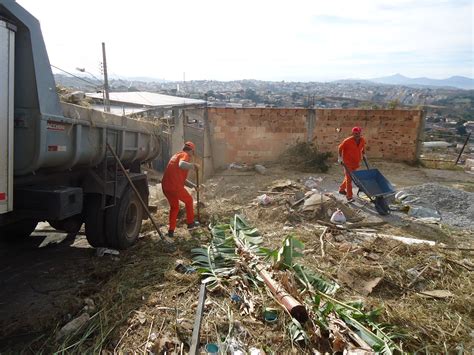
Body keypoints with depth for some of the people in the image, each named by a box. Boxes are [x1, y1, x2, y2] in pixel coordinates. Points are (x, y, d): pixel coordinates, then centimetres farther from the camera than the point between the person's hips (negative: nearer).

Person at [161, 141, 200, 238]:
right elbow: (181, 165, -29)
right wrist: (194, 166, -14)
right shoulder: (185, 155, -2)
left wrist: (193, 185, 32)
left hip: (165, 186, 8)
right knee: (188, 200, 18)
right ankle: (190, 223, 29)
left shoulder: (176, 155, 26)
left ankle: (171, 231, 19)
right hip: (175, 186, -8)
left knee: (174, 207, 23)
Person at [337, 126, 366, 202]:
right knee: (349, 178, -3)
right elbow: (340, 148, -9)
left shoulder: (362, 140, -2)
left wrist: (363, 154, 13)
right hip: (348, 163, -6)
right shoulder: (348, 141, -19)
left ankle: (342, 189, 40)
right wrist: (340, 157, -12)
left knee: (349, 177, 19)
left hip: (356, 163, 6)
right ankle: (349, 196, 4)